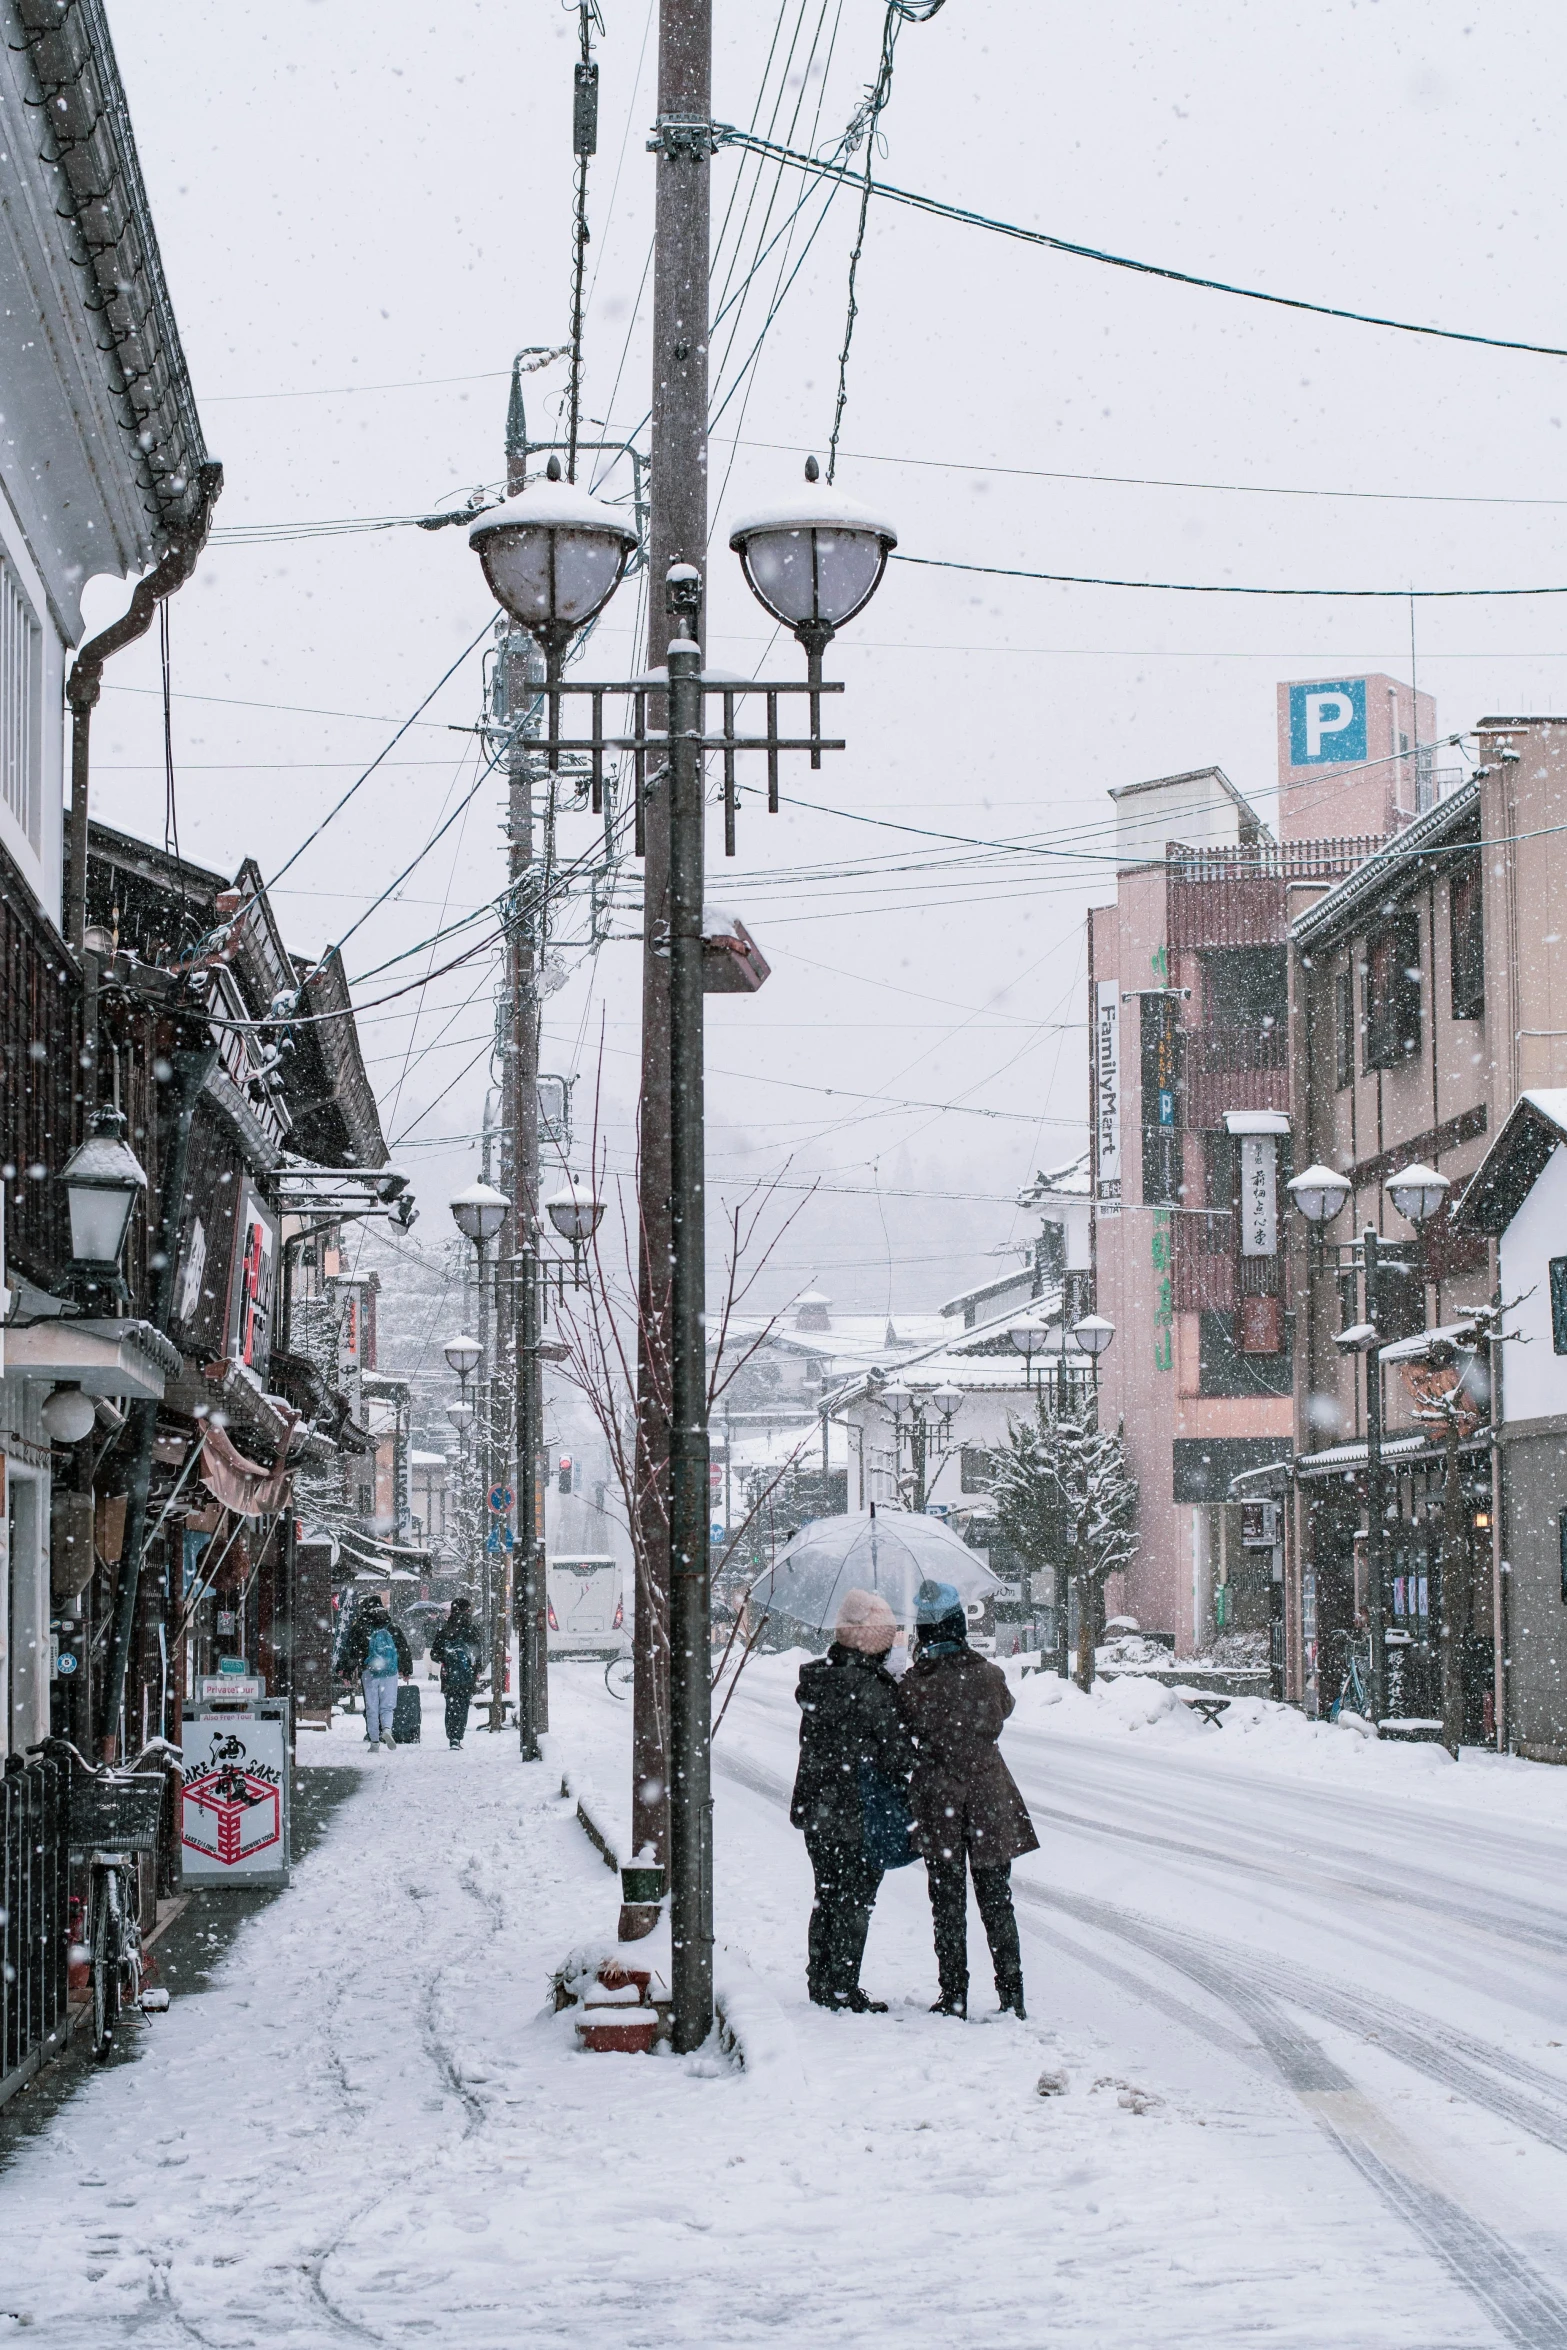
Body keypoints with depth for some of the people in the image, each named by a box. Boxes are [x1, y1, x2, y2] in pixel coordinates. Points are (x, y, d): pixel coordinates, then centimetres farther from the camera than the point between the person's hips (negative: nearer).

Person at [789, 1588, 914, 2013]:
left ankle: (820, 1983, 24)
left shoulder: (814, 1681, 3)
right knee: (856, 1901, 3)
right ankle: (843, 1991, 6)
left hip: (816, 1807, 7)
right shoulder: (870, 1688, -19)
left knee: (826, 1898, 17)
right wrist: (907, 1794, 0)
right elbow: (895, 1752, -13)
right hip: (859, 1813, -7)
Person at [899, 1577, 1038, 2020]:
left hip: (936, 1800, -1)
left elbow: (904, 1734, 1)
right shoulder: (989, 1675, -9)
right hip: (989, 1794, 1)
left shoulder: (912, 1683, -12)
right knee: (996, 1899, 10)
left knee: (947, 1900, 9)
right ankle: (1011, 1994, 10)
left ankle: (953, 1995, 9)